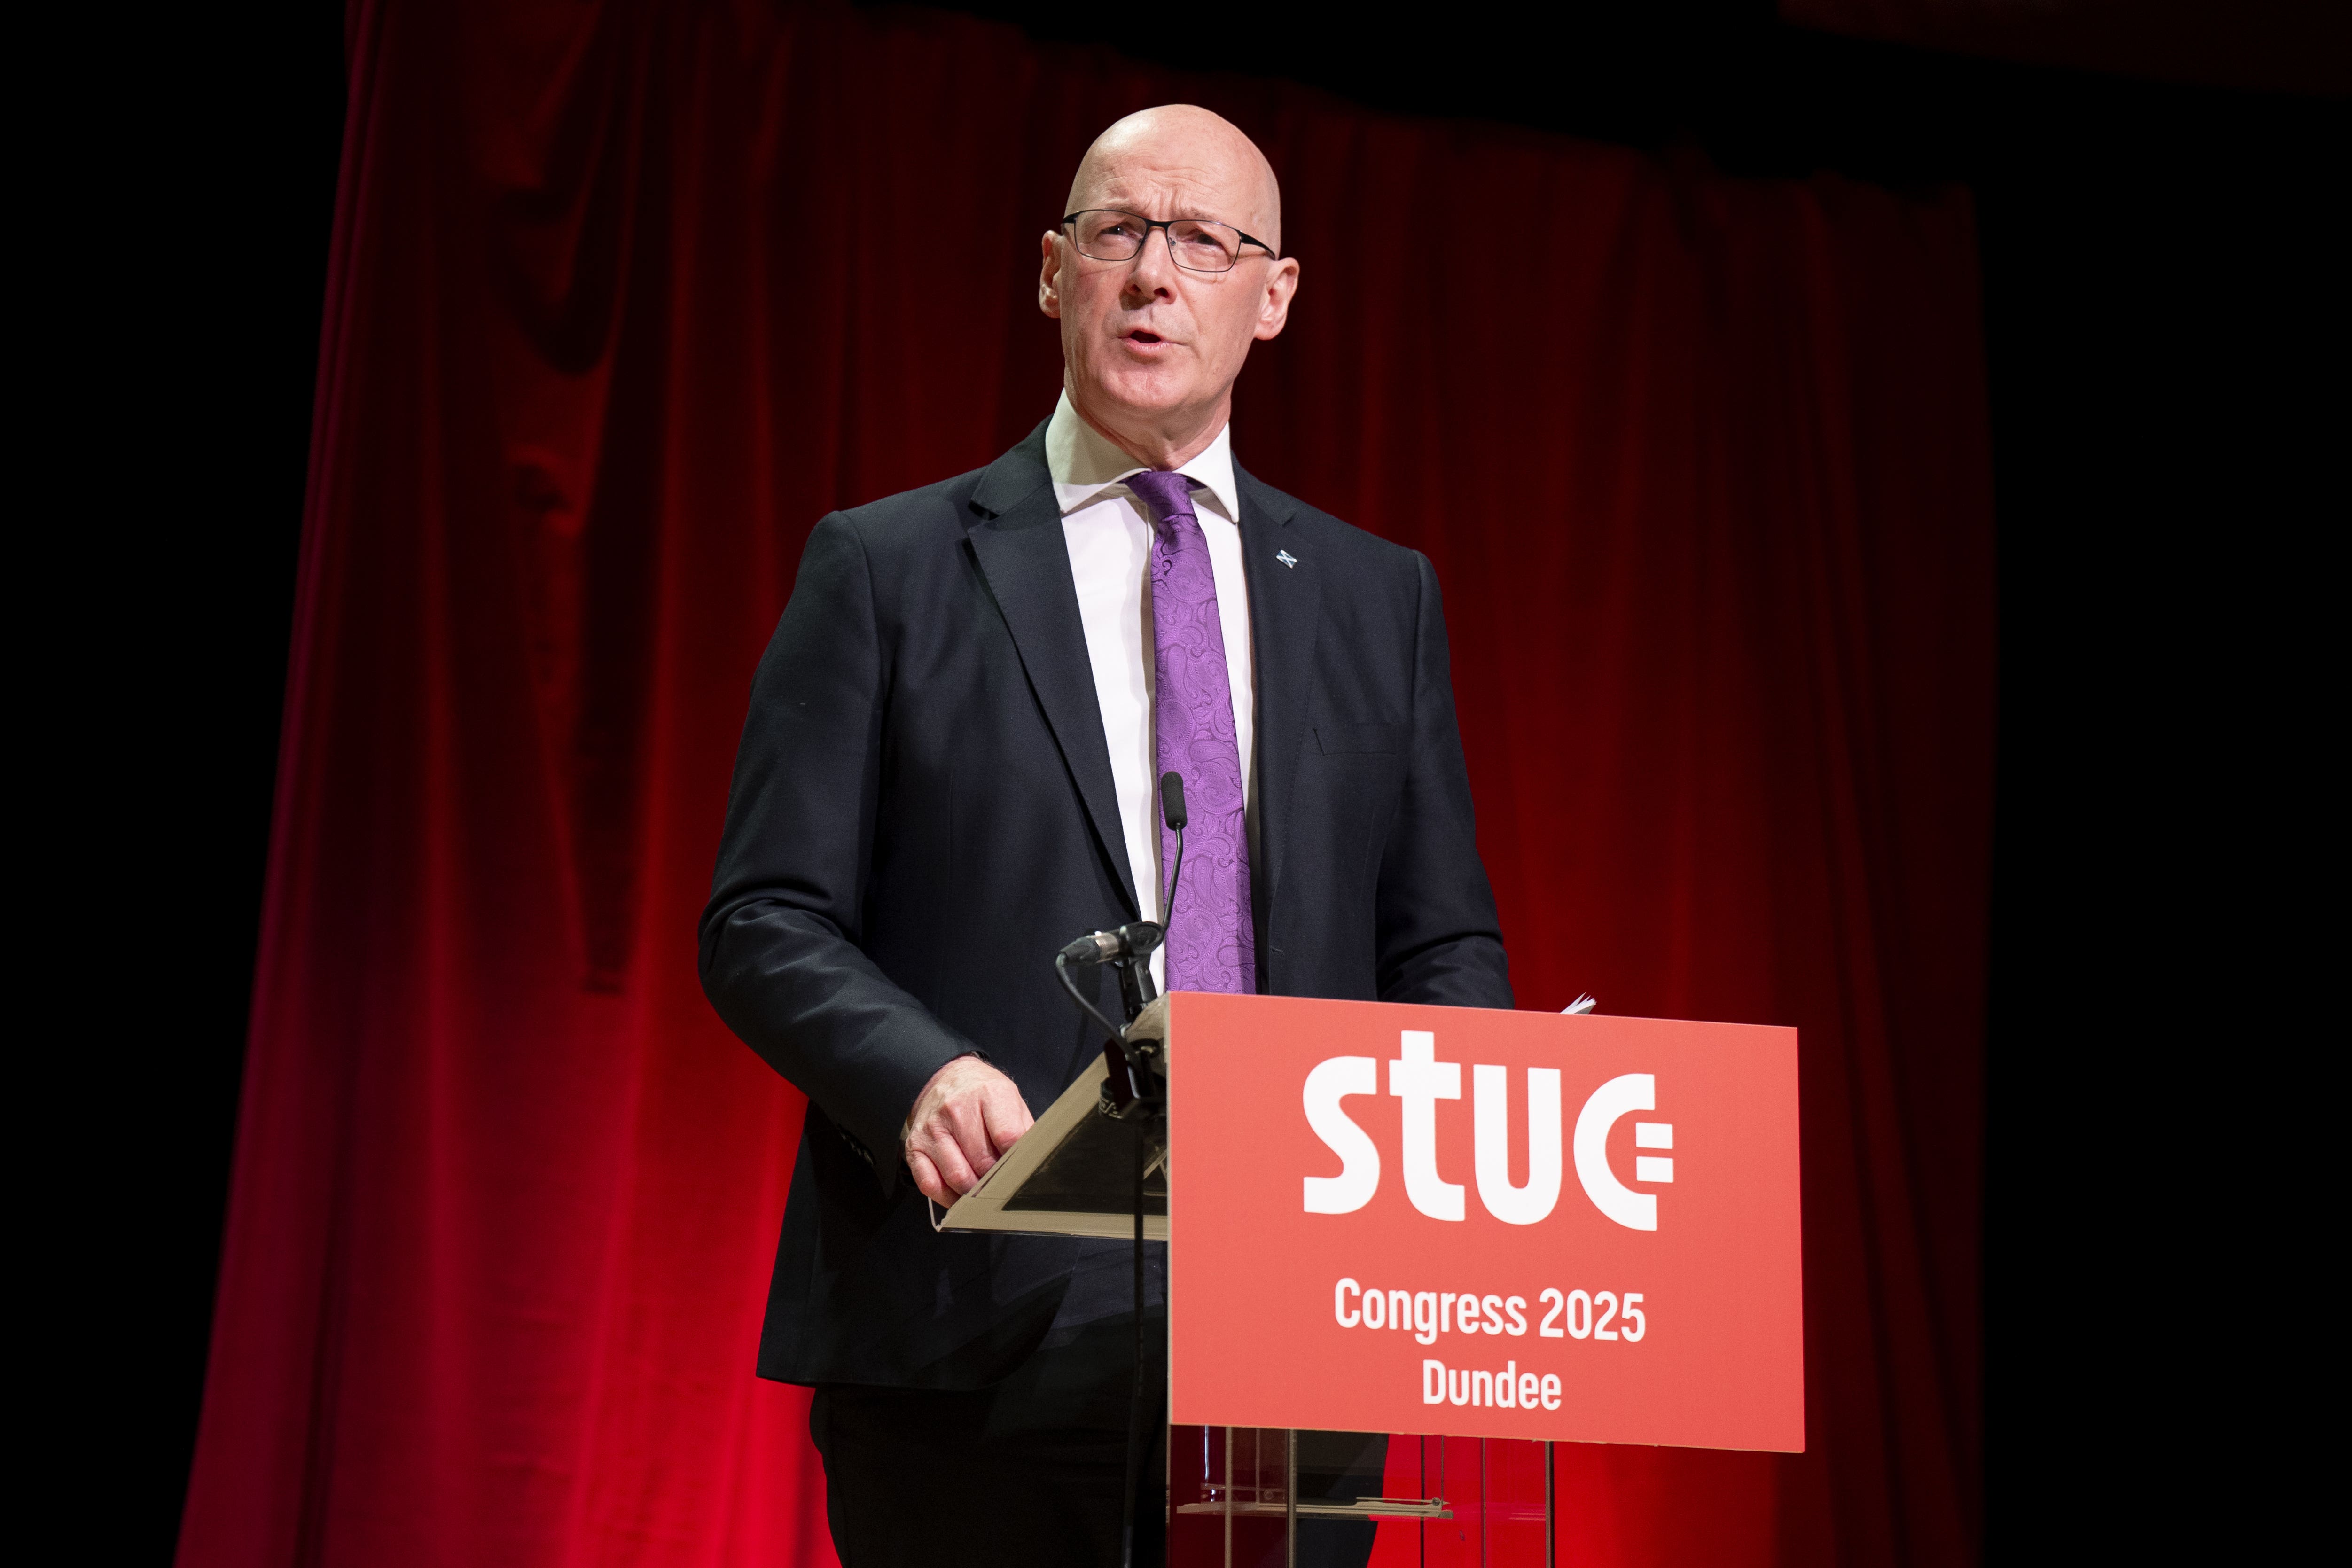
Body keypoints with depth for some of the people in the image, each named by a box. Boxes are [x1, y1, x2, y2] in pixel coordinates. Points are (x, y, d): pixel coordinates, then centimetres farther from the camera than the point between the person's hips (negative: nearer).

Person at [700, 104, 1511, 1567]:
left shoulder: (1378, 596, 15)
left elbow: (1445, 940, 15)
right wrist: (922, 1075, -19)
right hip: (983, 1350, -2)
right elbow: (767, 922, 1)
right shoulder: (886, 569, 6)